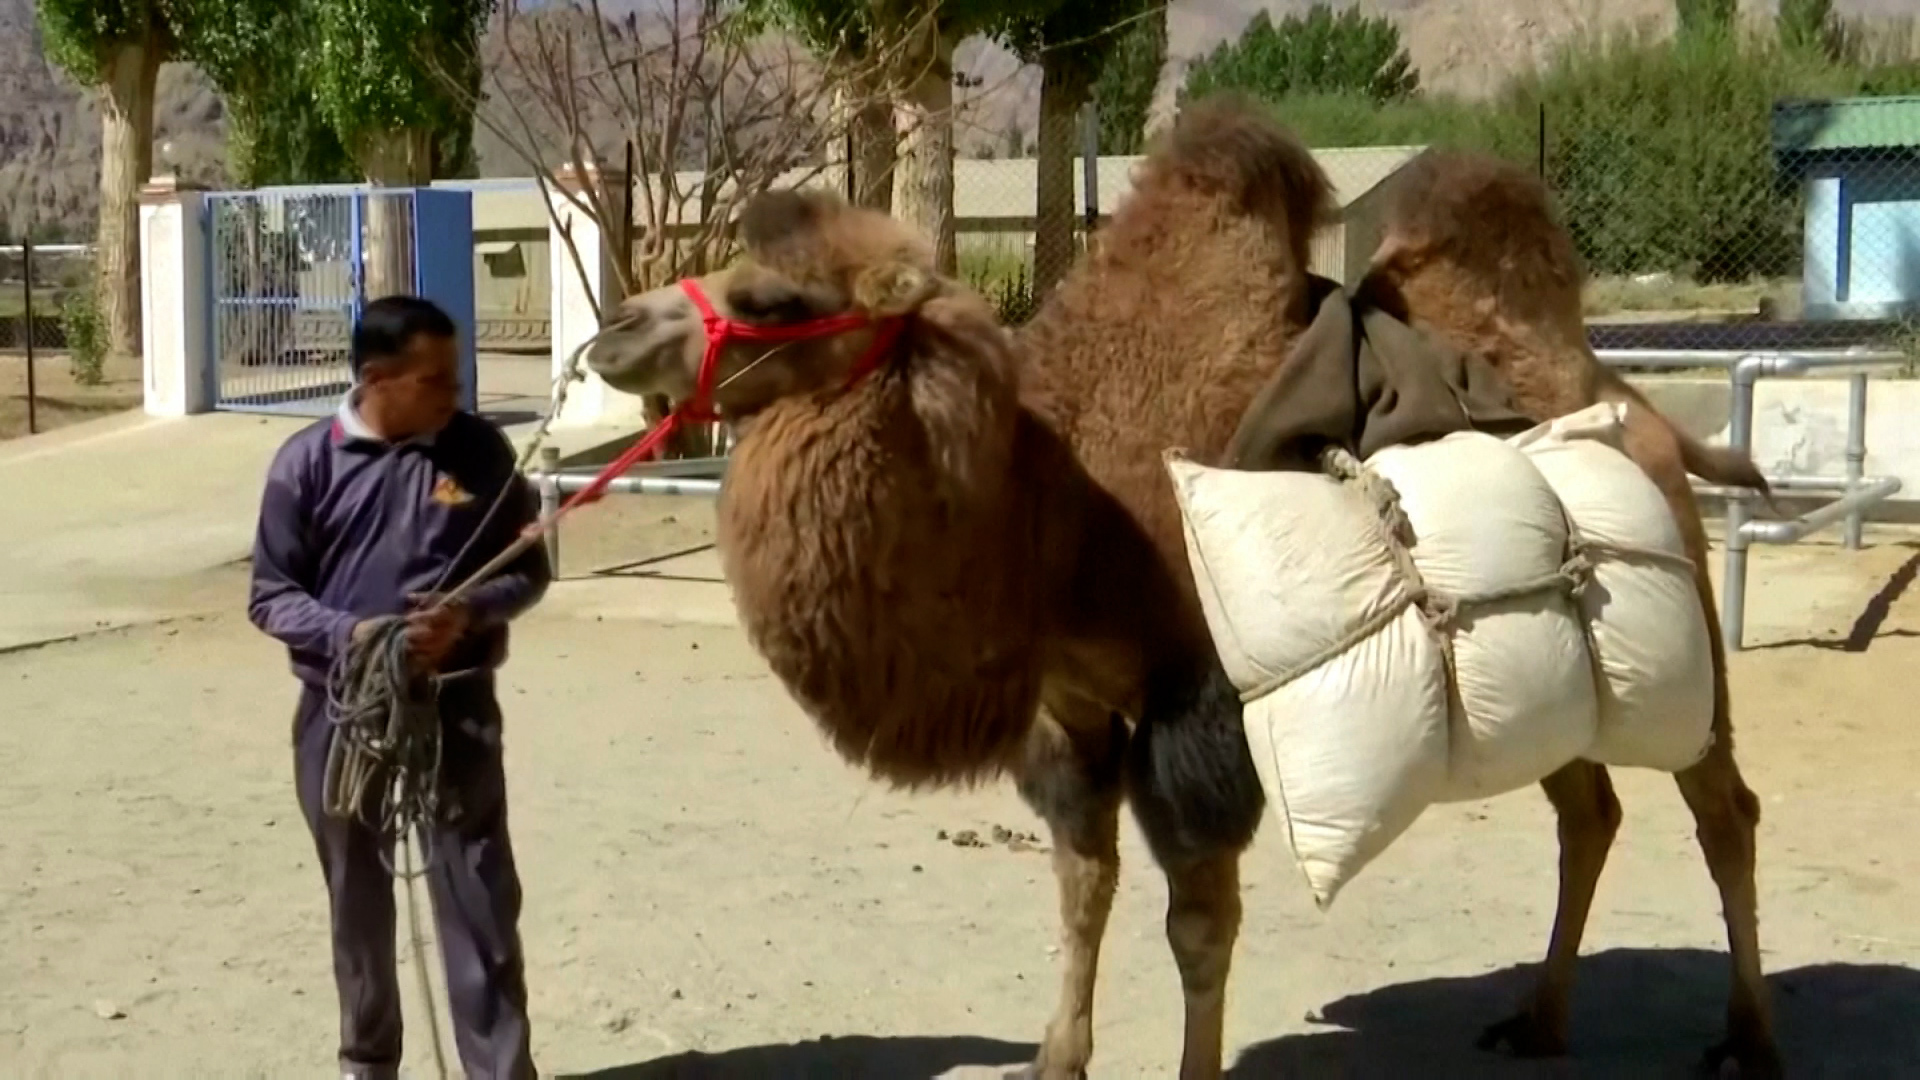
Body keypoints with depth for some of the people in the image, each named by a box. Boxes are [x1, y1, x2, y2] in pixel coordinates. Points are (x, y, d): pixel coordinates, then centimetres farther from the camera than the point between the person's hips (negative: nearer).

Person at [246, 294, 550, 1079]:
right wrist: (348, 633, -21)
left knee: (478, 902, -3)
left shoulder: (478, 451, -3)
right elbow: (270, 595, -2)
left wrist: (469, 614, -16)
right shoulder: (308, 460, -5)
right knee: (358, 903, 16)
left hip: (455, 707, -1)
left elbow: (529, 569, 4)